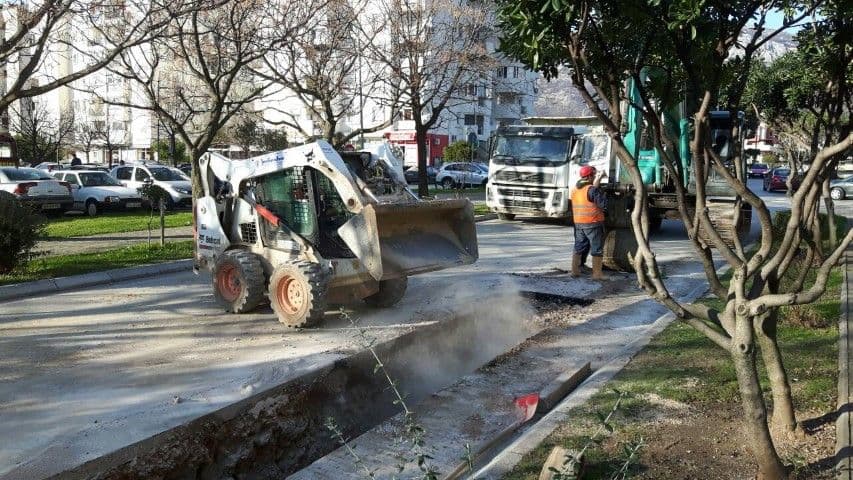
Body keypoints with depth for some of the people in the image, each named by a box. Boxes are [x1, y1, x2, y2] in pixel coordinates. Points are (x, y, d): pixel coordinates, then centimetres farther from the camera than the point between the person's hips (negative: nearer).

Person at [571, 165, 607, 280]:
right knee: (597, 249, 1)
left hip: (578, 223, 7)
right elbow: (603, 204, -17)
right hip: (593, 223, -7)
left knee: (579, 247, 15)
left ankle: (575, 270, 17)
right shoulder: (592, 189, -15)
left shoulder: (575, 189, 8)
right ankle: (597, 273, 2)